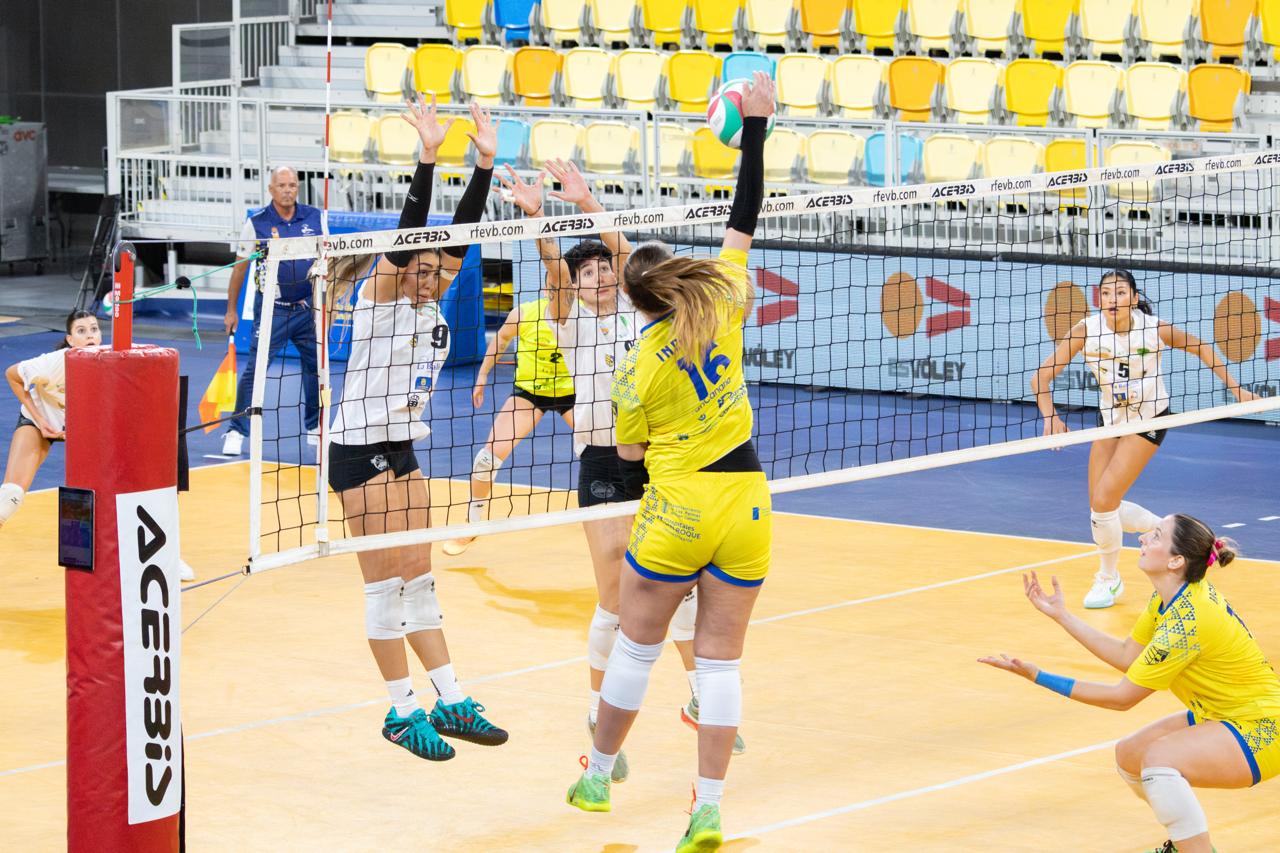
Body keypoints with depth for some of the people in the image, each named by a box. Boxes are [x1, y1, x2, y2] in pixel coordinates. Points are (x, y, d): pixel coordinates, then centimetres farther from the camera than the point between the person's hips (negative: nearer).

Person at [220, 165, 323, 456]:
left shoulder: (315, 217, 0)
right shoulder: (257, 223, -7)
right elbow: (240, 267, 0)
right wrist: (231, 309, 2)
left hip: (307, 308, 3)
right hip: (271, 309, -3)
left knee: (316, 367, 9)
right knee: (255, 369, -9)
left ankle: (315, 429, 25)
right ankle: (236, 432, -3)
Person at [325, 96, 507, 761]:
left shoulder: (430, 306, 7)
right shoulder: (380, 297, -11)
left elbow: (459, 231, 0)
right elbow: (407, 235, -25)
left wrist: (484, 164, -8)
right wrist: (426, 159, -34)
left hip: (403, 450, 8)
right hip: (361, 452, -8)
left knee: (418, 580, 12)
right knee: (387, 586, -4)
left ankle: (450, 704, 16)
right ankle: (402, 713, 2)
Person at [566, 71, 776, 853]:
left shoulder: (637, 370, -8)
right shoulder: (724, 305, -3)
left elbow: (633, 464, -1)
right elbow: (745, 219, 6)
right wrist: (756, 126, 9)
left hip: (677, 509, -3)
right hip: (747, 503, 3)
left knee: (638, 643, 13)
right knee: (722, 657, 3)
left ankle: (599, 776, 27)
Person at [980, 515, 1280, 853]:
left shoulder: (1185, 622, -28)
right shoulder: (1167, 598, -1)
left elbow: (1122, 697, -21)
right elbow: (1127, 655, 8)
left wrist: (1035, 675, -19)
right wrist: (1061, 614, 7)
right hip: (1219, 718, 10)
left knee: (1160, 758, -32)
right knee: (1128, 756, 15)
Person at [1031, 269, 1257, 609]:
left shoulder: (1154, 329, -21)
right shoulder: (1087, 329, -18)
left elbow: (1200, 348, -1)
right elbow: (1042, 377, -20)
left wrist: (1235, 388, -3)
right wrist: (1050, 417, -36)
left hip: (1148, 420, -4)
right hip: (1110, 418, 4)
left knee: (1103, 501, -15)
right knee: (1101, 507, 3)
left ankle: (1108, 579, 7)